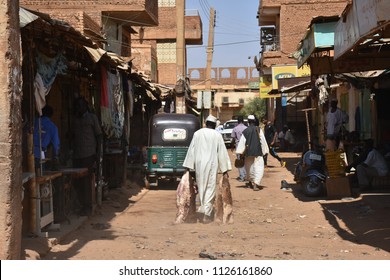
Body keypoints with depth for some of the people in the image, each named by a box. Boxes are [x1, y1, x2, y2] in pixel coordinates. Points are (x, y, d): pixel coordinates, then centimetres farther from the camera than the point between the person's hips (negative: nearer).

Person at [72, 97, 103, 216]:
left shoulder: (92, 117, 4)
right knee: (78, 181, 1)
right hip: (77, 155, 5)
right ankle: (83, 205, 11)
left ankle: (87, 207, -1)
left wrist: (98, 152, -6)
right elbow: (73, 136, 20)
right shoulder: (75, 120, 17)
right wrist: (72, 149, 9)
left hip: (89, 154, -4)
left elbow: (99, 135, 2)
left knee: (87, 180, -7)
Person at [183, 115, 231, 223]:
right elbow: (222, 152, -2)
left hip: (199, 164, 2)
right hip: (212, 164, -2)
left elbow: (191, 150, 4)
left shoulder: (197, 133, 2)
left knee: (201, 187, 18)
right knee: (210, 188, 2)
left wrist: (188, 166, 10)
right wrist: (225, 169, 3)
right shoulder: (217, 135, -4)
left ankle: (204, 208, 29)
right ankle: (206, 214, -2)